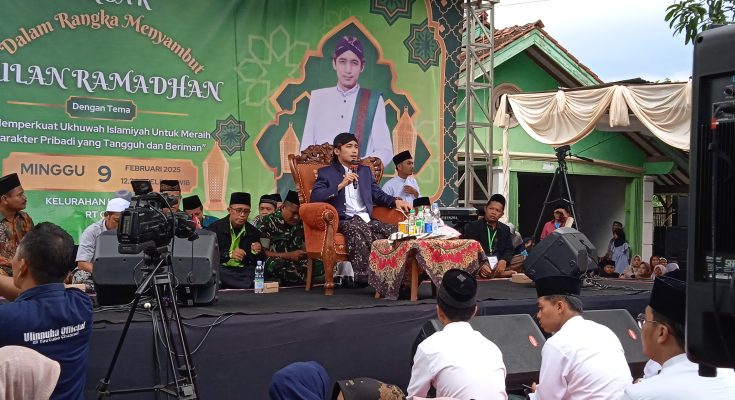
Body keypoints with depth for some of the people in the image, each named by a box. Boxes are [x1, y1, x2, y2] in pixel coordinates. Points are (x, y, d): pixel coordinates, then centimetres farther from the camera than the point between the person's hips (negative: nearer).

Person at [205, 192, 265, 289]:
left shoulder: (253, 232, 9)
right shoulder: (215, 228, 0)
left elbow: (261, 260, 14)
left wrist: (256, 253, -10)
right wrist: (229, 254, -21)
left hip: (243, 271, 1)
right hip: (222, 269, -1)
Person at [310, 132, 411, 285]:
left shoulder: (365, 171, 26)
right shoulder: (326, 172, 10)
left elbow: (378, 194, 21)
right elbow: (315, 196, -6)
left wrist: (395, 201, 0)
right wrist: (341, 185, -14)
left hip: (367, 219, 5)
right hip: (344, 220, -5)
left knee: (393, 231, -24)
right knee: (360, 228, -39)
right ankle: (364, 275, -36)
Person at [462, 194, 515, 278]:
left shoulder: (505, 229, 20)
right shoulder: (472, 227, 6)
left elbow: (509, 250, 11)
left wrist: (504, 261, -14)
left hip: (498, 265, 4)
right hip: (477, 266, -4)